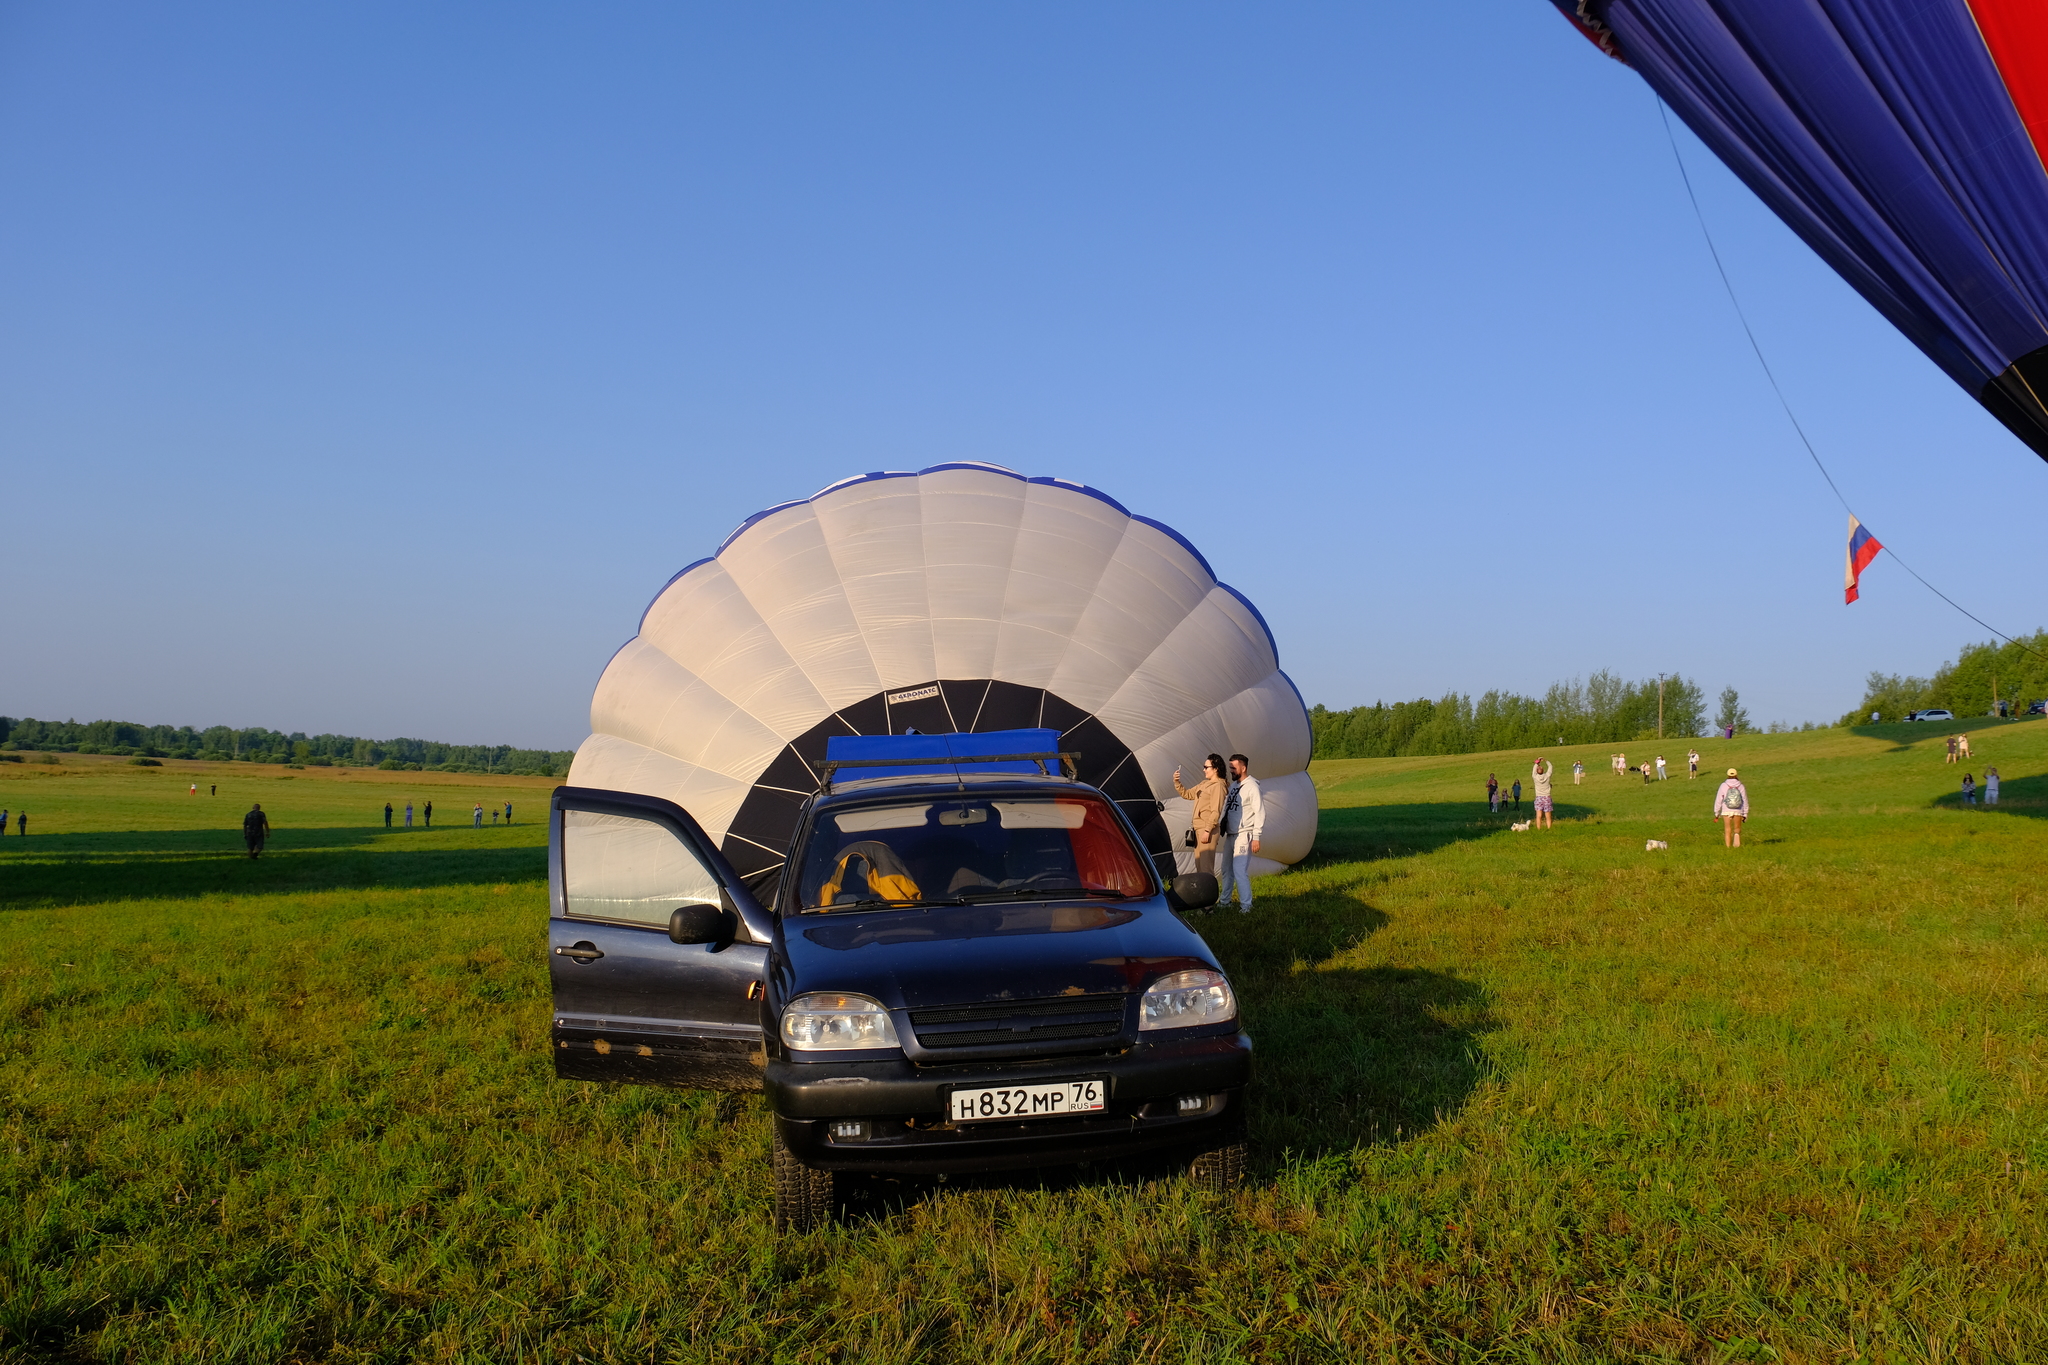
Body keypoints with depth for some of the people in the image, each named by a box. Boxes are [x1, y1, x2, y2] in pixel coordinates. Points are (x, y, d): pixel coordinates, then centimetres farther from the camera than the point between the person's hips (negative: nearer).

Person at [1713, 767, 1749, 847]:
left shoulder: (1724, 786, -6)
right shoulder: (1741, 786, -2)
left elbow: (1718, 800, -4)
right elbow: (1745, 801, 2)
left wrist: (1716, 813, 5)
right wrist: (1745, 814, 11)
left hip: (1726, 811, -1)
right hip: (1738, 811, 1)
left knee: (1727, 831, 7)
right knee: (1737, 829, 15)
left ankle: (1728, 847, 4)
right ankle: (1737, 835, -18)